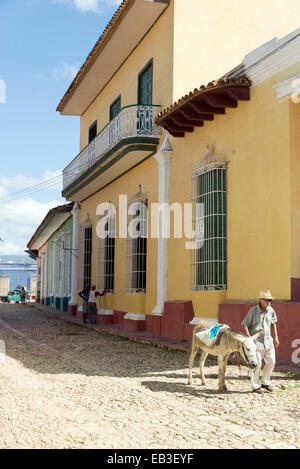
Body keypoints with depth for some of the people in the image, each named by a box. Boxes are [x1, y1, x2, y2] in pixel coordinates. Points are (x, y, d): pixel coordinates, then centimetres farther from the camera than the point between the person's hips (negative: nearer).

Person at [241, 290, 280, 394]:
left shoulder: (270, 310, 1)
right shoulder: (253, 310, -15)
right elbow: (244, 325, -12)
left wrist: (276, 337, 16)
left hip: (268, 341, 5)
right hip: (256, 341, -5)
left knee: (271, 362, 7)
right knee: (256, 364, 0)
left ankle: (265, 382, 26)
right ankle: (255, 386, 15)